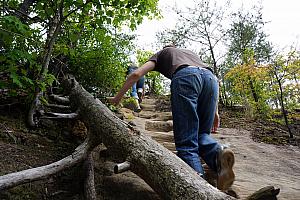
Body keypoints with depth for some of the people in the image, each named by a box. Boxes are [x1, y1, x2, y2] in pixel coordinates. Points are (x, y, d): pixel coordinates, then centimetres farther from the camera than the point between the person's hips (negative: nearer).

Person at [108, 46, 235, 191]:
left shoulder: (161, 54, 35)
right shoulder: (190, 53, 44)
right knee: (202, 134, 14)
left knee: (186, 142, -3)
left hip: (184, 77, -4)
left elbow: (136, 74, 22)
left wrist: (117, 97, 30)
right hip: (210, 77, 4)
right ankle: (218, 153, -16)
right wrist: (214, 111, 30)